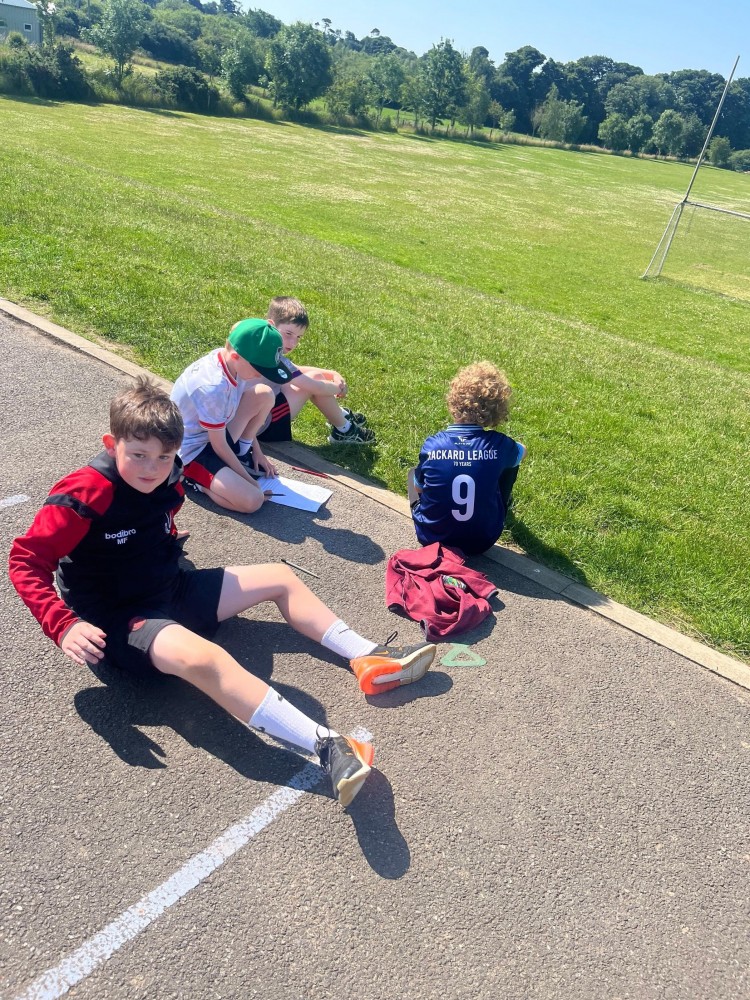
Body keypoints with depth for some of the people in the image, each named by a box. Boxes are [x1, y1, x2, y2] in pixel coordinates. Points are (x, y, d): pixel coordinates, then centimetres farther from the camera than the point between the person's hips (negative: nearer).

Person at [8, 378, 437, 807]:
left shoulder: (165, 477, -1)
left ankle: (368, 660, -2)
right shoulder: (86, 495, -22)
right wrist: (63, 625, -29)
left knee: (279, 577, 4)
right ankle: (328, 747, -47)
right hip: (119, 620, -8)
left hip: (173, 589, 9)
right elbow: (27, 561, -20)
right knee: (204, 658, -38)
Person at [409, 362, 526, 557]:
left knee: (414, 473, 26)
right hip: (482, 540, 0)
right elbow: (521, 451, 9)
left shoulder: (432, 445, -20)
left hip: (432, 537, 1)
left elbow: (419, 488, -1)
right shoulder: (499, 445, -18)